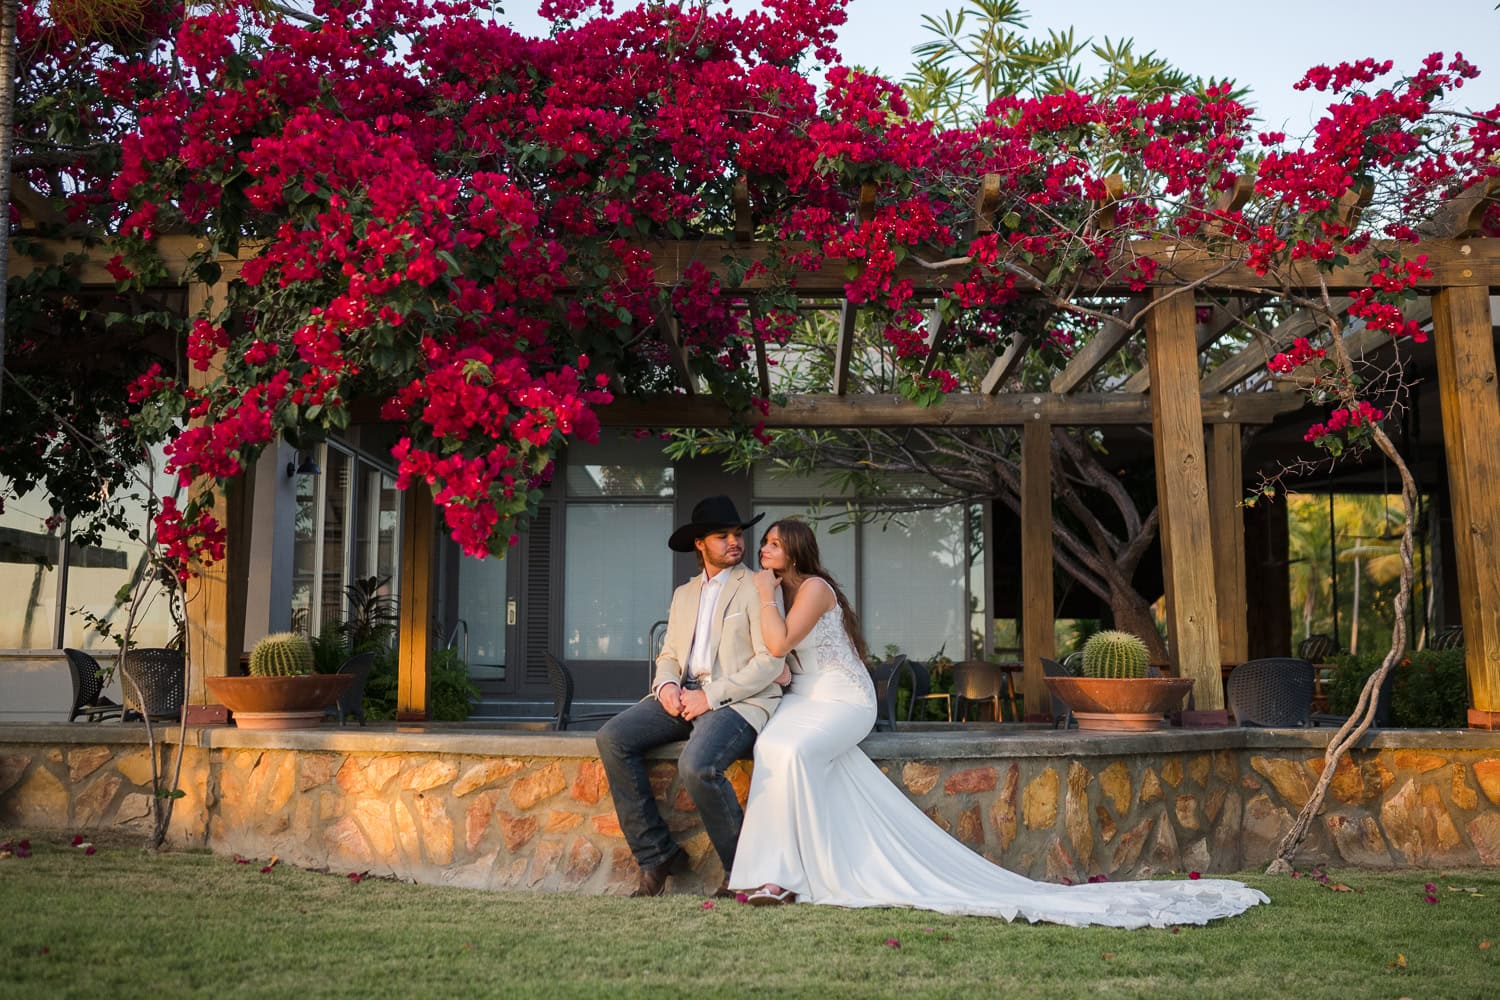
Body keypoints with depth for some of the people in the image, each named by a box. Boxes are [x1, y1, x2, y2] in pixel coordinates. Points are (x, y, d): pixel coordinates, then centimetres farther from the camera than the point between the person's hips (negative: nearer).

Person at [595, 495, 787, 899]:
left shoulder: (757, 588, 0)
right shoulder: (684, 593, 21)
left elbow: (771, 661, -9)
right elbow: (668, 654, 20)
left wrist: (711, 695, -15)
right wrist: (666, 685, -5)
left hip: (739, 700, -6)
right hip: (684, 697, 7)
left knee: (697, 766, -33)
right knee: (612, 737, -15)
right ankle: (656, 856, -8)